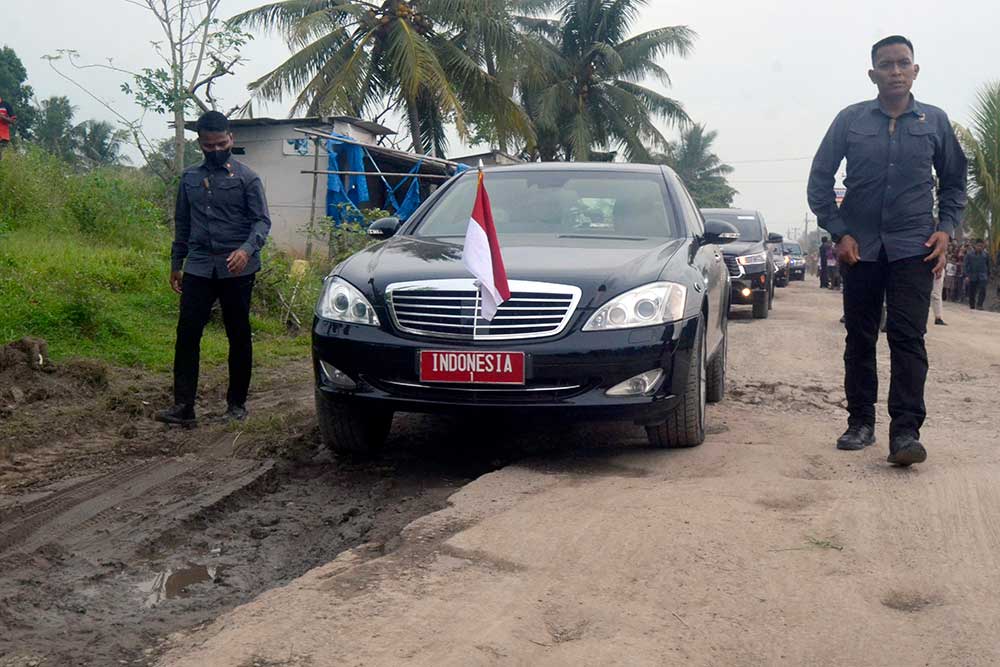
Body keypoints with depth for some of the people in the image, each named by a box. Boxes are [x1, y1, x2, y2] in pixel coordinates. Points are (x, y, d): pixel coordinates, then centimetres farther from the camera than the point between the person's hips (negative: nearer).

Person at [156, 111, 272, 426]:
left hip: (236, 269, -3)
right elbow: (182, 224, 21)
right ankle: (183, 406, -3)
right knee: (187, 334, -5)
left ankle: (237, 403, 15)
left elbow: (262, 221, -6)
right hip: (198, 268, 3)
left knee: (239, 336, 5)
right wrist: (176, 264, 20)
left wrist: (247, 249, -24)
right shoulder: (189, 178, 14)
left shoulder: (246, 178, 0)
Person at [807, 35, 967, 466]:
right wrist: (839, 233, -4)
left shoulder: (935, 122, 6)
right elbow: (820, 180, 4)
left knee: (908, 336, -11)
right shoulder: (850, 120, 3)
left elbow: (954, 182, 15)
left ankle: (905, 431, -13)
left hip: (913, 248, -1)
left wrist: (945, 228, 0)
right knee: (860, 338, 7)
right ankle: (861, 423, 17)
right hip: (860, 247, 1)